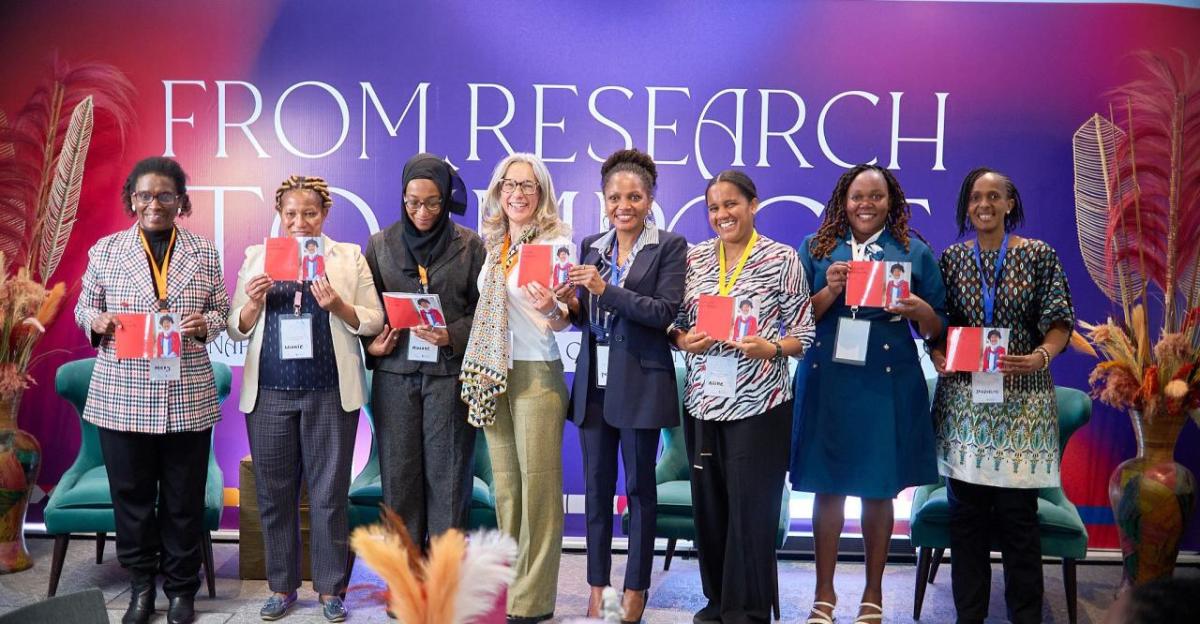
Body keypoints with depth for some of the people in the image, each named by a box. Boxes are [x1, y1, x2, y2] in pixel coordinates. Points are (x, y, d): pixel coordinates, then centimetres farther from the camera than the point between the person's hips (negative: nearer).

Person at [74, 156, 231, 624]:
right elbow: (83, 308, 11)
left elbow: (222, 312, 10)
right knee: (131, 495, 9)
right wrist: (99, 321, -10)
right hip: (121, 397, 1)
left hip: (188, 397, 0)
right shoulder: (106, 250, 6)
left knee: (184, 498, 7)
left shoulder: (204, 253, 6)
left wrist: (205, 324, -12)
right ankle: (141, 585, 28)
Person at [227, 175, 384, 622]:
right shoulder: (256, 257, 9)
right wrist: (254, 303, -12)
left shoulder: (349, 257, 5)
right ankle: (282, 586, 24)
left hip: (330, 393, -2)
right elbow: (237, 329, 8)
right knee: (274, 493, 9)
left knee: (329, 494, 4)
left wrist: (338, 306, -16)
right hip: (270, 393, 2)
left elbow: (375, 321, 1)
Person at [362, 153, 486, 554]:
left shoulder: (470, 245, 3)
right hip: (394, 373, 2)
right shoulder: (380, 244, 9)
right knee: (398, 473, 4)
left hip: (450, 373, -2)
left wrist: (452, 336, -13)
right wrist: (370, 345, -5)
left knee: (448, 473, 1)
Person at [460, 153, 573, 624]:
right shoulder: (492, 244, 11)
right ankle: (507, 585, 24)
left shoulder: (556, 242, -6)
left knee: (538, 485, -2)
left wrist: (550, 308, -31)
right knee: (504, 483, 12)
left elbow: (564, 321, -9)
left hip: (537, 373, -6)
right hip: (493, 373, 6)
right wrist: (477, 368, 9)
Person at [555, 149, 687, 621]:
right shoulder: (591, 246, 11)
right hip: (593, 382, 5)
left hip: (640, 384, -4)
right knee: (596, 486, 10)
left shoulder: (669, 247, -3)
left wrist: (605, 289, -21)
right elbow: (584, 318, 13)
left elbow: (665, 312, -15)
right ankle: (597, 585, 22)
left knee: (639, 487, 6)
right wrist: (573, 306, -9)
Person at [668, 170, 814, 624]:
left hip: (759, 404, -4)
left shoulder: (782, 259, -2)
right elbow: (675, 323, 12)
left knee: (751, 509, 0)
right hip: (702, 402, 4)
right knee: (709, 506, 10)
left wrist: (771, 349, -20)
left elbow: (804, 333, -2)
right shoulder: (694, 258, 8)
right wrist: (685, 341, -9)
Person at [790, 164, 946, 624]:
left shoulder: (916, 254, 6)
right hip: (827, 381, 0)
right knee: (828, 487, 5)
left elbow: (936, 329, 7)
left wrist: (918, 310, -14)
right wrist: (830, 291, -14)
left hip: (887, 384, 0)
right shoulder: (817, 248, 7)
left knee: (879, 490, 6)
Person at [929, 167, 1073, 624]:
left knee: (1017, 514, -1)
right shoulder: (951, 258, 8)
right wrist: (938, 355, -8)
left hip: (1021, 400, -2)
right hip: (962, 397, 2)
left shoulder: (1039, 255, 2)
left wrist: (1040, 356, -19)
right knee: (965, 511, 6)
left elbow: (1059, 322, 0)